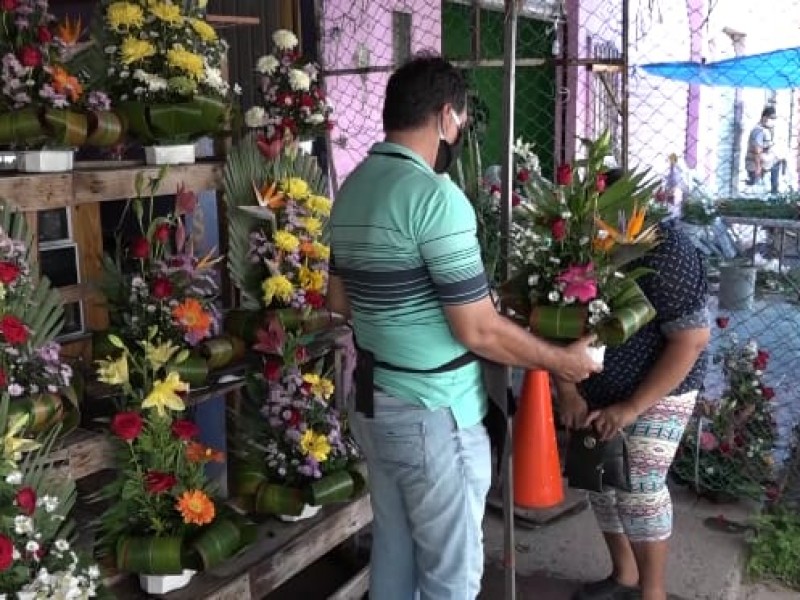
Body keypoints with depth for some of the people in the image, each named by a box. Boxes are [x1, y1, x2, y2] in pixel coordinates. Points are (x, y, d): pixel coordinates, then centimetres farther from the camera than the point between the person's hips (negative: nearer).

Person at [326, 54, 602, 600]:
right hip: (433, 413, -8)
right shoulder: (435, 196, -21)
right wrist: (561, 360, -6)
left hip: (373, 401, 9)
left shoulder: (353, 188, 5)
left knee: (393, 551, 22)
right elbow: (479, 331, -20)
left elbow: (341, 300, 15)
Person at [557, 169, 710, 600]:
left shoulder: (666, 252, -23)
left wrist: (632, 407, -24)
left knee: (639, 489, -6)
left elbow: (691, 340, -22)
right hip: (591, 391, 6)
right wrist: (567, 392, -14)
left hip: (657, 392, -5)